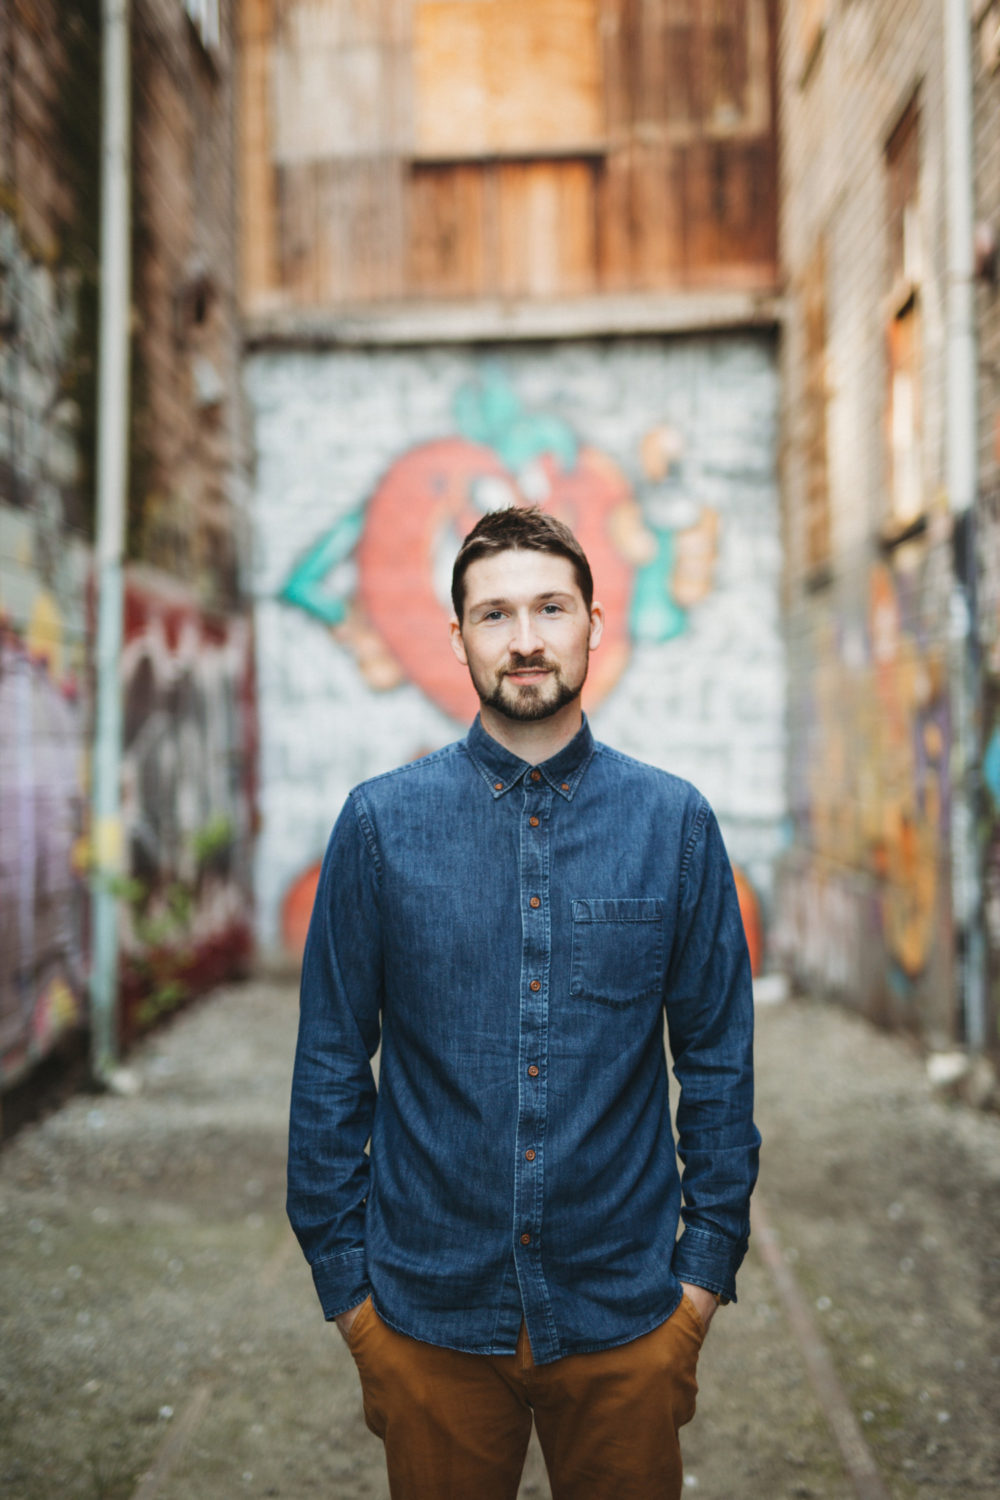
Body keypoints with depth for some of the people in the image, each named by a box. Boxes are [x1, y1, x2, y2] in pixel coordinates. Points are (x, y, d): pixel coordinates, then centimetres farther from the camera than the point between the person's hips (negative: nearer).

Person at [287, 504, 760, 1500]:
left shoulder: (674, 823, -2)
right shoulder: (381, 823, -4)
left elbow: (718, 1062, 3)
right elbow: (330, 1067, 0)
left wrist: (706, 1269, 0)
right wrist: (344, 1279, -1)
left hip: (624, 1315, 1)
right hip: (430, 1316, 0)